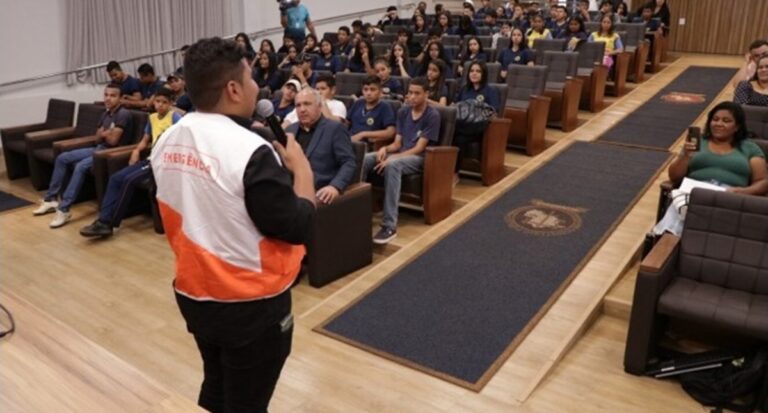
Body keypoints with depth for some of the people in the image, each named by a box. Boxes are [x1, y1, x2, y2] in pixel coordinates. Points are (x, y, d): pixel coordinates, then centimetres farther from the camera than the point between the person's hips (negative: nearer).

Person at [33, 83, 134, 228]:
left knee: (81, 166, -31)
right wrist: (107, 132, -8)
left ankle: (64, 209, -28)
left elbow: (113, 140, -18)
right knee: (62, 158, 4)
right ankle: (51, 199, 11)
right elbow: (99, 136, 13)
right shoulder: (106, 114, 15)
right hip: (99, 148, 10)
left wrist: (104, 133, 2)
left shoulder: (123, 114, -14)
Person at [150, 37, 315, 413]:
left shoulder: (167, 142, 0)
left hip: (193, 292, 7)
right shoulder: (251, 151, -25)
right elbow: (296, 228, -20)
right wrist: (301, 168, -7)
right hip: (250, 303, -7)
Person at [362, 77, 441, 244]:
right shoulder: (403, 112, 11)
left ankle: (390, 225, -40)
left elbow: (419, 148, -14)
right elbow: (397, 143, 10)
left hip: (419, 158, -6)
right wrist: (385, 149, -15)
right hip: (400, 153, 6)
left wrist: (391, 158, -24)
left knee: (392, 165, -39)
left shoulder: (432, 115, -8)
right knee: (364, 159, -21)